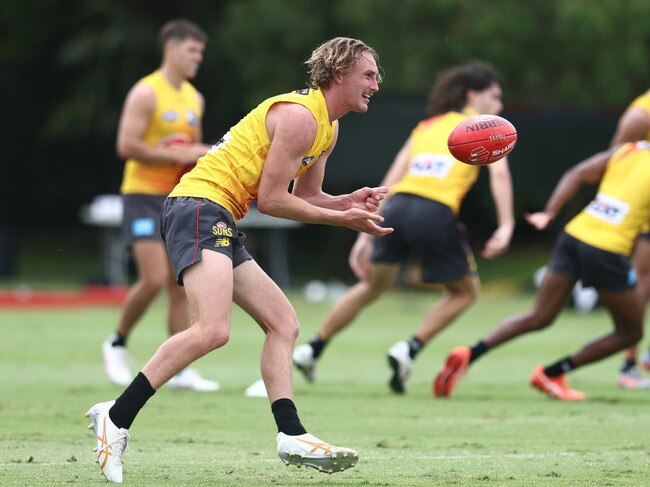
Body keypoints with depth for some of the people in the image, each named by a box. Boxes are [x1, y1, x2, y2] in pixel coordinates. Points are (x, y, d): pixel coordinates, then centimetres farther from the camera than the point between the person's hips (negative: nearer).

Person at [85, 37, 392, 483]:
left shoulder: (327, 127, 20)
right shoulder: (300, 115, -12)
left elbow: (307, 197, 25)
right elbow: (270, 199, -13)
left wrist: (349, 202, 5)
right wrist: (341, 219, -8)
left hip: (222, 224, 11)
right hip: (201, 203, -11)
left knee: (284, 324, 9)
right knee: (213, 330, -26)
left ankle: (291, 437, 3)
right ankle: (116, 419, -22)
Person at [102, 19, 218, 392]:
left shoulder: (195, 99, 14)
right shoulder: (146, 93, -10)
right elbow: (127, 145, -18)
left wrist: (205, 159, 5)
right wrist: (179, 155, -19)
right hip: (144, 195, -7)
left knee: (180, 286, 2)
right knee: (154, 278, -18)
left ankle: (181, 369, 2)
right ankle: (117, 344, 4)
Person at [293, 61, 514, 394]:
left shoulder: (425, 127, 26)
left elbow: (388, 185, 20)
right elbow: (499, 171, -6)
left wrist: (365, 235, 20)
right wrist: (506, 226, -10)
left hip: (396, 206, 5)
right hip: (436, 214, -5)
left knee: (374, 284, 28)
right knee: (466, 290, 19)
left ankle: (311, 350, 29)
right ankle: (410, 349, 2)